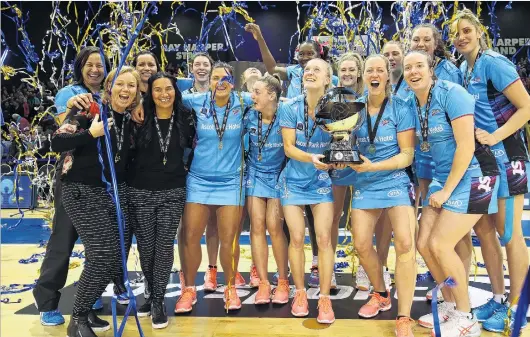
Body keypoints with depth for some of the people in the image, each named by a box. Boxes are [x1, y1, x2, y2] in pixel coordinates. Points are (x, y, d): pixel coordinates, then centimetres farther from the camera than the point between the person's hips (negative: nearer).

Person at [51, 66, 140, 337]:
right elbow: (57, 143, -18)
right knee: (103, 255, -12)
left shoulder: (131, 119, 8)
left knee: (117, 257, 4)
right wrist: (91, 133, -25)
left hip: (116, 192, 6)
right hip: (83, 192, -6)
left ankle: (86, 309, 26)